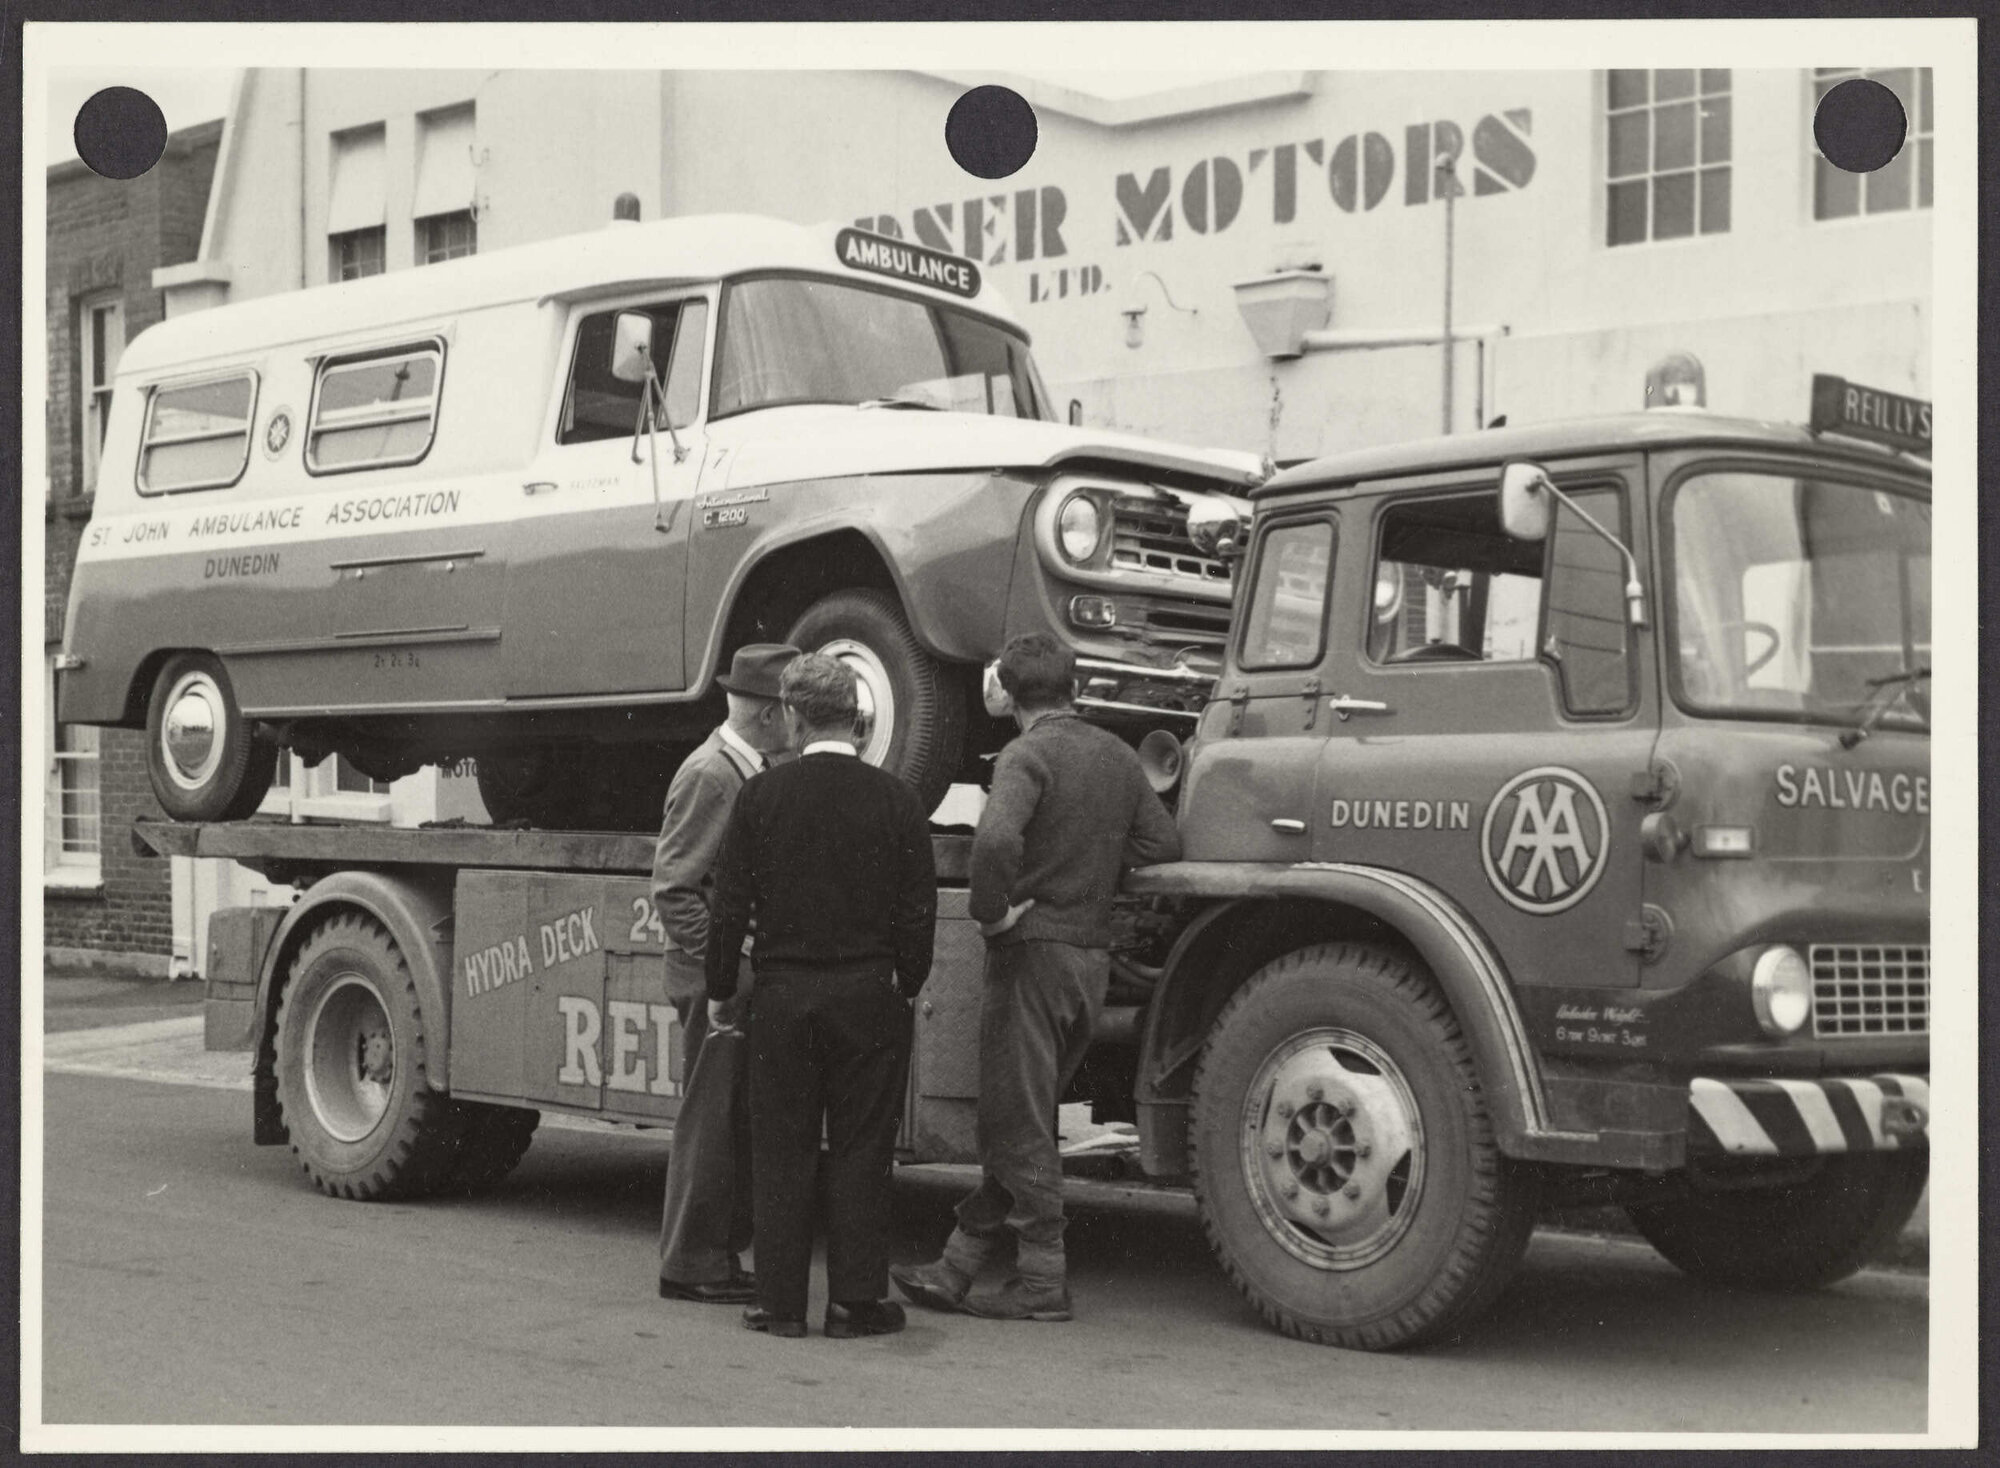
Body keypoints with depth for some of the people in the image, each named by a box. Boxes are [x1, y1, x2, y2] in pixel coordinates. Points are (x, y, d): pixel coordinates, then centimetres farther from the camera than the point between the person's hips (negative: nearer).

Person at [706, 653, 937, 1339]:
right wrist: (906, 988, 11)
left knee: (780, 1151, 8)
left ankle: (780, 1302, 11)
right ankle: (856, 1301, 8)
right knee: (860, 1149, 6)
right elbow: (918, 910, -2)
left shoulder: (760, 795, -2)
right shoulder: (895, 798, -3)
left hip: (782, 992, 0)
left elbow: (730, 904, -1)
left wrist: (720, 992, 10)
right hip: (867, 993, 0)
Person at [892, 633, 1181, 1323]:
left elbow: (996, 838, -31)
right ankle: (958, 1266, 19)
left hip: (1034, 949, -8)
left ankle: (1042, 1280, 4)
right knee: (1023, 1118, 12)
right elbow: (1163, 844, 11)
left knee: (1018, 1122, 1)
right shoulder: (1117, 755, 9)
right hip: (1094, 953, 8)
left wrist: (992, 911, -17)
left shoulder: (1026, 756, -13)